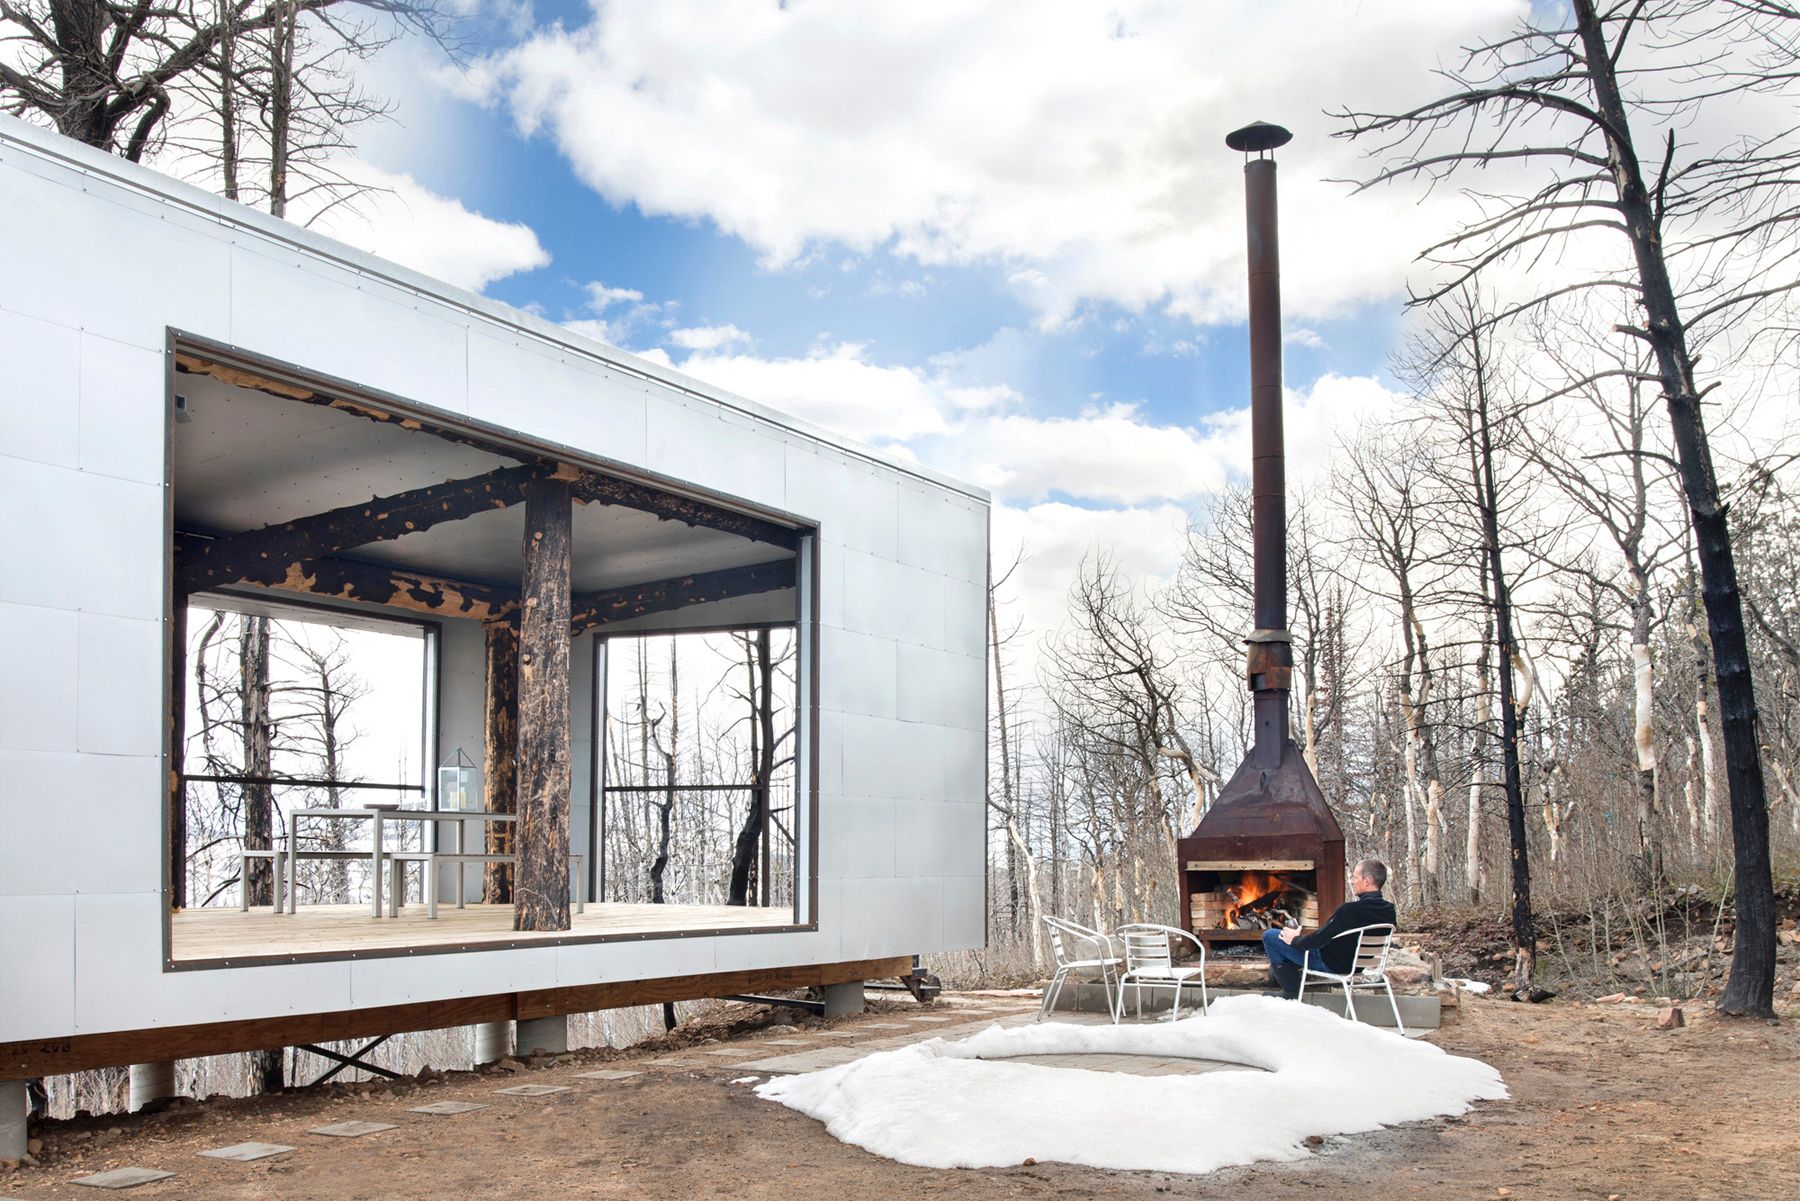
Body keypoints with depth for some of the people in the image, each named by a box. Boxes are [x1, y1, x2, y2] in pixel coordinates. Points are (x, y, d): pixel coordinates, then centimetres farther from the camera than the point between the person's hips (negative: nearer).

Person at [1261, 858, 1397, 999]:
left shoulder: (1350, 910, -32)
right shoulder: (1389, 910, -8)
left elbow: (1317, 941, -25)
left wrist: (1295, 939, -3)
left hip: (1332, 964, -8)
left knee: (1269, 936, -1)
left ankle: (1291, 993, 8)